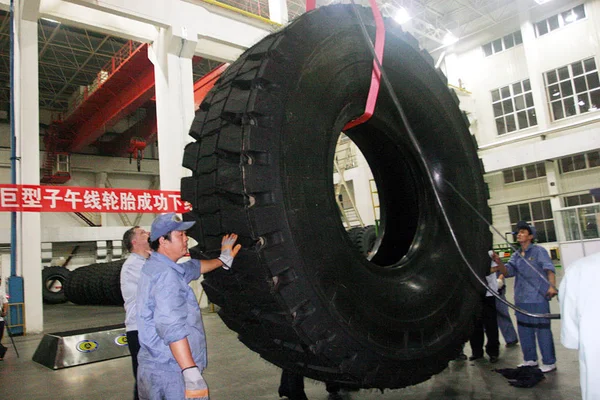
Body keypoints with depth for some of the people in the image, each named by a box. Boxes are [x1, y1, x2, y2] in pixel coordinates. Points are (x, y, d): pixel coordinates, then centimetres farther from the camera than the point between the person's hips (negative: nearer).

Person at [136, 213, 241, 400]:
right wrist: (191, 372, -33)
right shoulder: (165, 274, -21)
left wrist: (223, 259, 37)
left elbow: (194, 267, 27)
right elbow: (172, 328, -30)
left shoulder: (155, 267, 11)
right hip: (170, 372, -10)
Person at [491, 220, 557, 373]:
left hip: (538, 298, -6)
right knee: (524, 330, 13)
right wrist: (499, 262, -15)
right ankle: (530, 359, 26)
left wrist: (552, 286, -32)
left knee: (542, 330, 0)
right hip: (521, 299, 7)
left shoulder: (539, 251, -4)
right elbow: (507, 272, 4)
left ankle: (549, 362, 12)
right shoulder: (516, 255, 13)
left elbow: (549, 268, -16)